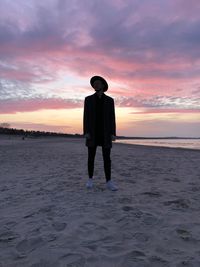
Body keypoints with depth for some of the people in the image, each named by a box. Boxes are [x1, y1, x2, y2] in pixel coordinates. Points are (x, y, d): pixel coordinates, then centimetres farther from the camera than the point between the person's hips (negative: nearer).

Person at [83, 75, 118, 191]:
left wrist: (113, 133, -5)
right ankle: (90, 179, 18)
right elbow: (86, 116, 0)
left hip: (105, 132, 0)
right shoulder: (88, 99, 6)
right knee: (91, 157, 2)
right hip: (92, 132, 0)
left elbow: (112, 117, 4)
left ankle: (109, 182, 2)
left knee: (107, 157, -3)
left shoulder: (110, 100, 8)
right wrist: (86, 132, -11)